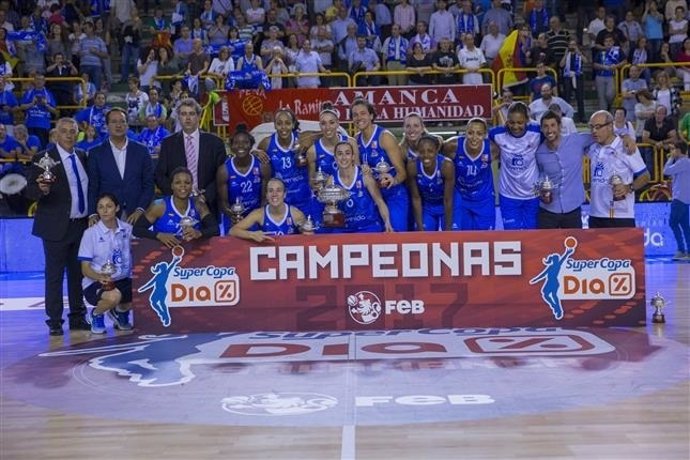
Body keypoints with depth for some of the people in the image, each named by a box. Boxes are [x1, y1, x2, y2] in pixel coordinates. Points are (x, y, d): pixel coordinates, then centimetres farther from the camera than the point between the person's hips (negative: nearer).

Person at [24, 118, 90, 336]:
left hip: (81, 225, 5)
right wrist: (42, 190, -32)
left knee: (78, 273, 11)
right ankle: (55, 321, 7)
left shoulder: (82, 157, 10)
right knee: (54, 275, 0)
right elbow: (30, 191, -10)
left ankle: (77, 317, 21)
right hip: (57, 227, -5)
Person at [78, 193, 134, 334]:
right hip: (95, 283, -5)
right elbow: (85, 268, -7)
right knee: (113, 297, -37)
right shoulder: (90, 233, -5)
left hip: (123, 280, 5)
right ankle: (96, 314, 1)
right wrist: (100, 277, -27)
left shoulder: (127, 229, 4)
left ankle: (120, 310, 15)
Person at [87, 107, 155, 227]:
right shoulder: (96, 153, 6)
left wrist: (140, 210, -5)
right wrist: (92, 214, -8)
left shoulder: (141, 151, 7)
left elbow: (148, 184, 6)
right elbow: (92, 187, 4)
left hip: (136, 216, 1)